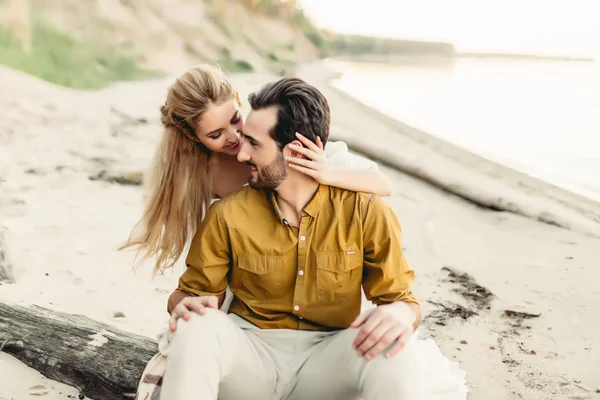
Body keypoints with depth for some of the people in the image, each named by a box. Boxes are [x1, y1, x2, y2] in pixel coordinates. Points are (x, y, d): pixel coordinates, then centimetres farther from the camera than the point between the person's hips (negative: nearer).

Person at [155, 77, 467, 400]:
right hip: (251, 354, 1)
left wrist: (401, 313, -27)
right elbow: (192, 291, 6)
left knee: (388, 342, -32)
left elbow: (399, 297, -1)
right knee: (195, 328, -31)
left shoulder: (365, 212, -6)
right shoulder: (228, 215, -3)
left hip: (327, 360, 0)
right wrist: (186, 305, -20)